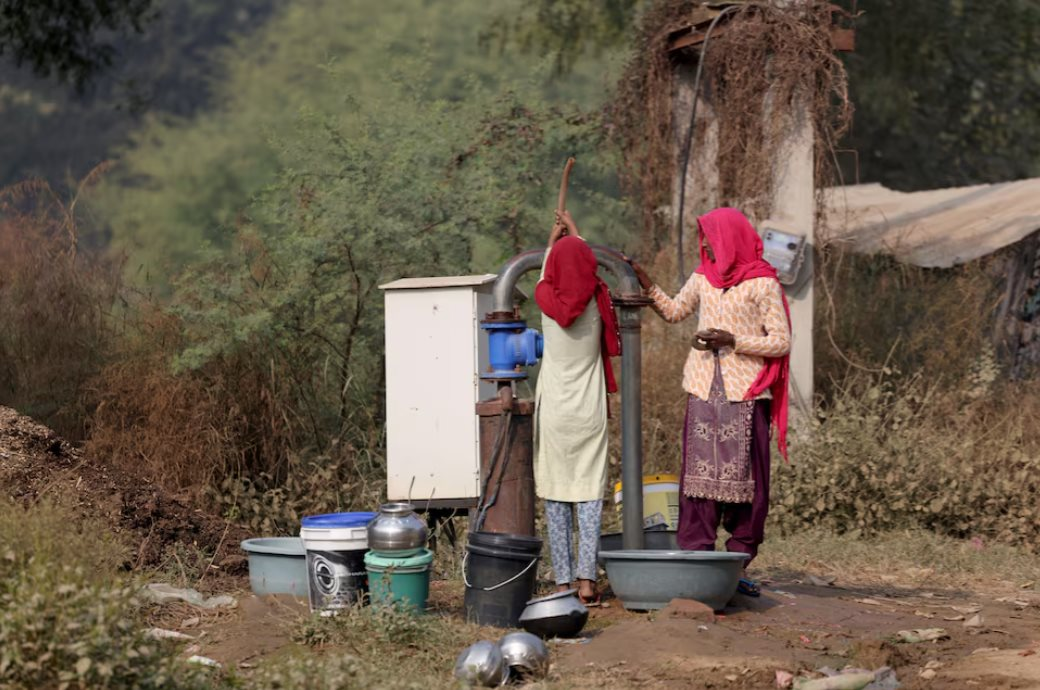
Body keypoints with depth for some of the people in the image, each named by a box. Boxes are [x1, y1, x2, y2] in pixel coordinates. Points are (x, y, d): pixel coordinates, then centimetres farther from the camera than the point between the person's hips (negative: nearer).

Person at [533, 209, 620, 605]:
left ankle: (563, 582, 2)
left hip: (553, 410, -1)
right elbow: (588, 271, 19)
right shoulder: (597, 300, -4)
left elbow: (546, 278, 18)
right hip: (589, 412, 1)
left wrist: (553, 241, 33)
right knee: (589, 494, 1)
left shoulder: (546, 299, -7)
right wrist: (575, 235, 33)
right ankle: (586, 579, -7)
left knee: (556, 497, 3)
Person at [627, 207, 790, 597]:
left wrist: (732, 341, -15)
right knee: (700, 474, -1)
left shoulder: (762, 284, -4)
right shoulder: (703, 278, 13)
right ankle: (696, 558, -1)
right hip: (704, 390, 4)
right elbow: (674, 312, 30)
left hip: (744, 393, -4)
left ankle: (738, 563, 5)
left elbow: (781, 342, -6)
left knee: (743, 478, -1)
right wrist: (647, 286, 14)